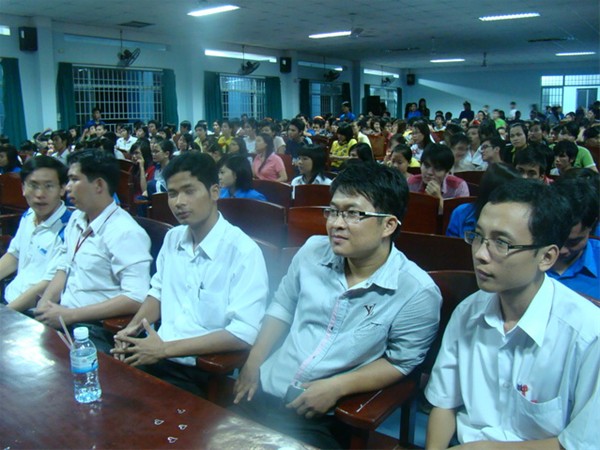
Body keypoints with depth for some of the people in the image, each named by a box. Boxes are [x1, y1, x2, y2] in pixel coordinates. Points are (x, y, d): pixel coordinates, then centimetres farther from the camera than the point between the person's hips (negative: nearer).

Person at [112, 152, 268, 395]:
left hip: (205, 372, -6)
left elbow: (245, 333, -20)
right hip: (155, 356, 7)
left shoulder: (243, 251, -14)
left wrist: (165, 349, -19)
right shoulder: (172, 238, 11)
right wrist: (132, 328, 3)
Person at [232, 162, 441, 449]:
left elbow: (401, 361, -8)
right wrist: (254, 361, 2)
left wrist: (337, 387, -17)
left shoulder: (418, 293, -16)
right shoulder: (313, 250, -2)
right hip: (265, 389, 3)